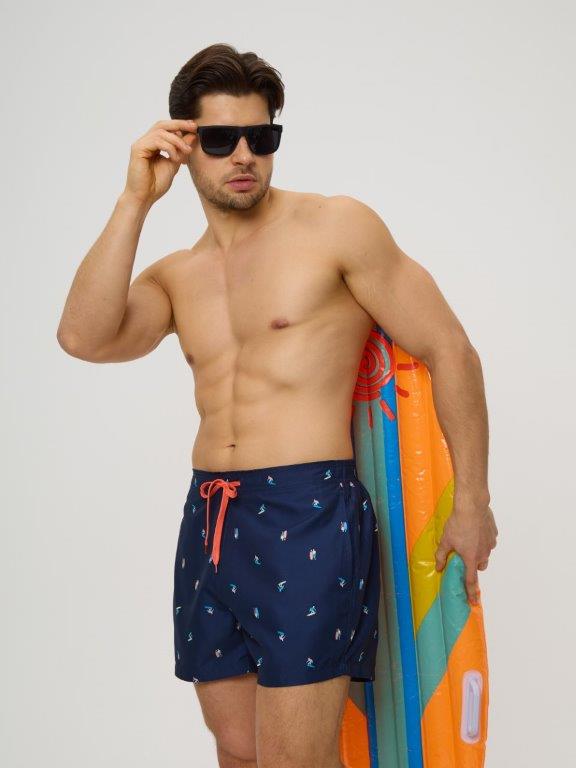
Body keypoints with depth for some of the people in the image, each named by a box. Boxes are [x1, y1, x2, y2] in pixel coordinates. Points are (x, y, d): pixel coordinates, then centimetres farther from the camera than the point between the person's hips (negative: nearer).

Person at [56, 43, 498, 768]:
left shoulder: (336, 226, -2)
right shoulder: (174, 277, 13)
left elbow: (448, 351, -1)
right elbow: (83, 338, -6)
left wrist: (472, 502, -2)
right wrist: (136, 200, -6)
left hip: (308, 516, -6)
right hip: (207, 523, 6)